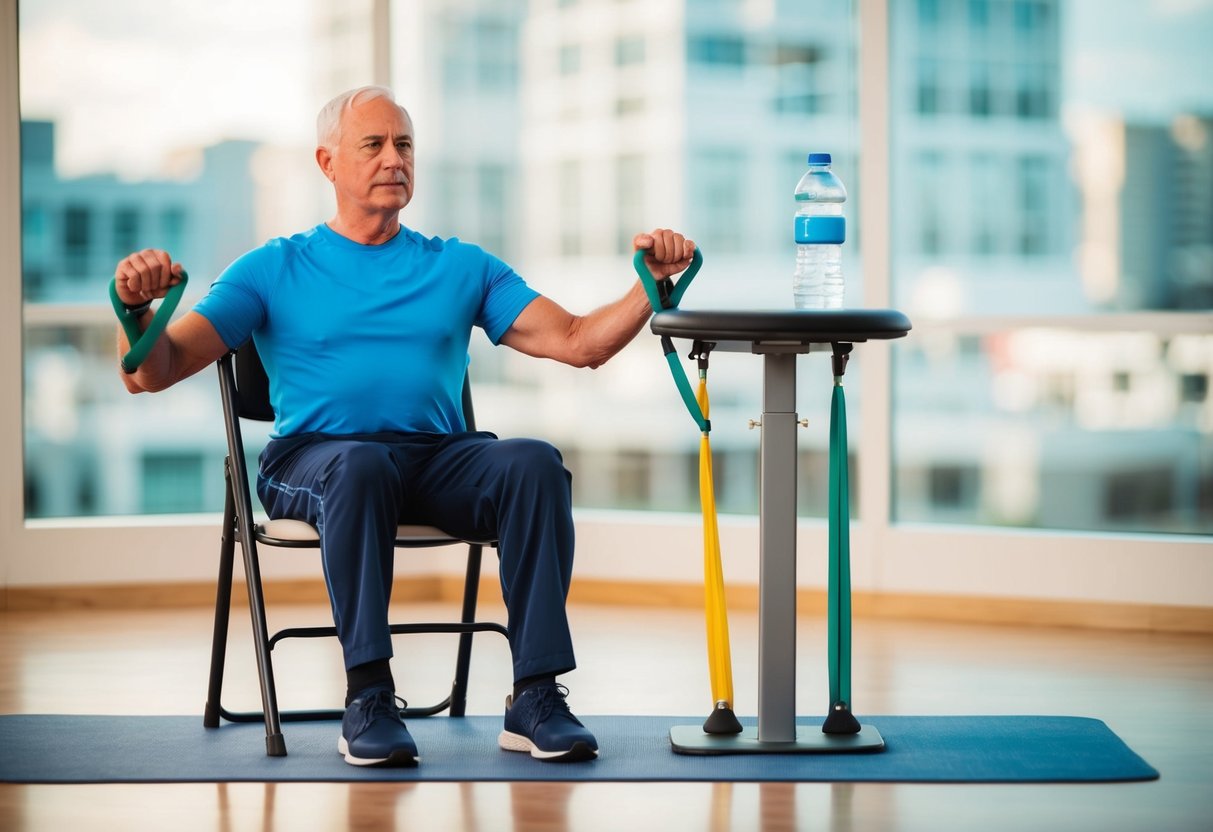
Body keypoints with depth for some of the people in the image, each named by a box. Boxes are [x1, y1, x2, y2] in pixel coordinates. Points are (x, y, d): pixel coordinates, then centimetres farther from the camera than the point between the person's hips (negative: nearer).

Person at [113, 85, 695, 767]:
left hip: (441, 459, 2)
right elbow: (153, 373, 4)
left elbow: (579, 343, 11)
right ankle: (369, 698, -32)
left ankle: (536, 697, -28)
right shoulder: (275, 269, 13)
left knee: (535, 463, -29)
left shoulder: (461, 268, 21)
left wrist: (651, 284, -5)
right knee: (359, 463, -38)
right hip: (316, 458, -2)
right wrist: (137, 307, -18)